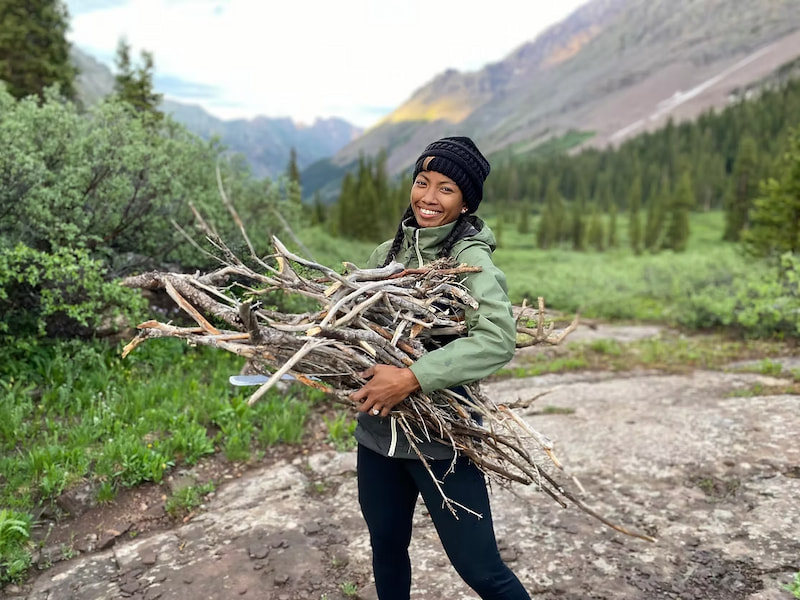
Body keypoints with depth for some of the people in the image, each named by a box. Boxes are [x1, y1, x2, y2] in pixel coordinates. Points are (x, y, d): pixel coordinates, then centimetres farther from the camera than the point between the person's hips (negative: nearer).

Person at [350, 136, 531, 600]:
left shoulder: (471, 258, -14)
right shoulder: (388, 252, 5)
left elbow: (498, 340, -29)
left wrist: (412, 378, -33)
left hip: (441, 438, -6)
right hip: (378, 431, 6)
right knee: (387, 546, 22)